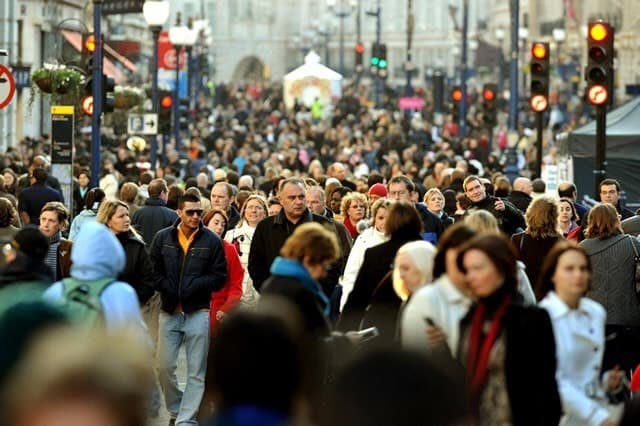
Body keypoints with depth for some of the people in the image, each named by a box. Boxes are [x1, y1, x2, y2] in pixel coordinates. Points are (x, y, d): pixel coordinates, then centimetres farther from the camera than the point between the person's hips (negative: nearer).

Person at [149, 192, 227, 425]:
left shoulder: (211, 240, 0)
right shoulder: (163, 238, 4)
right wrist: (168, 290, -10)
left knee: (196, 372, -2)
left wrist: (192, 287, -12)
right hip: (169, 310, 2)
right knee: (164, 366, 3)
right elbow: (153, 270, 6)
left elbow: (219, 276, 0)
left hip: (198, 312, -2)